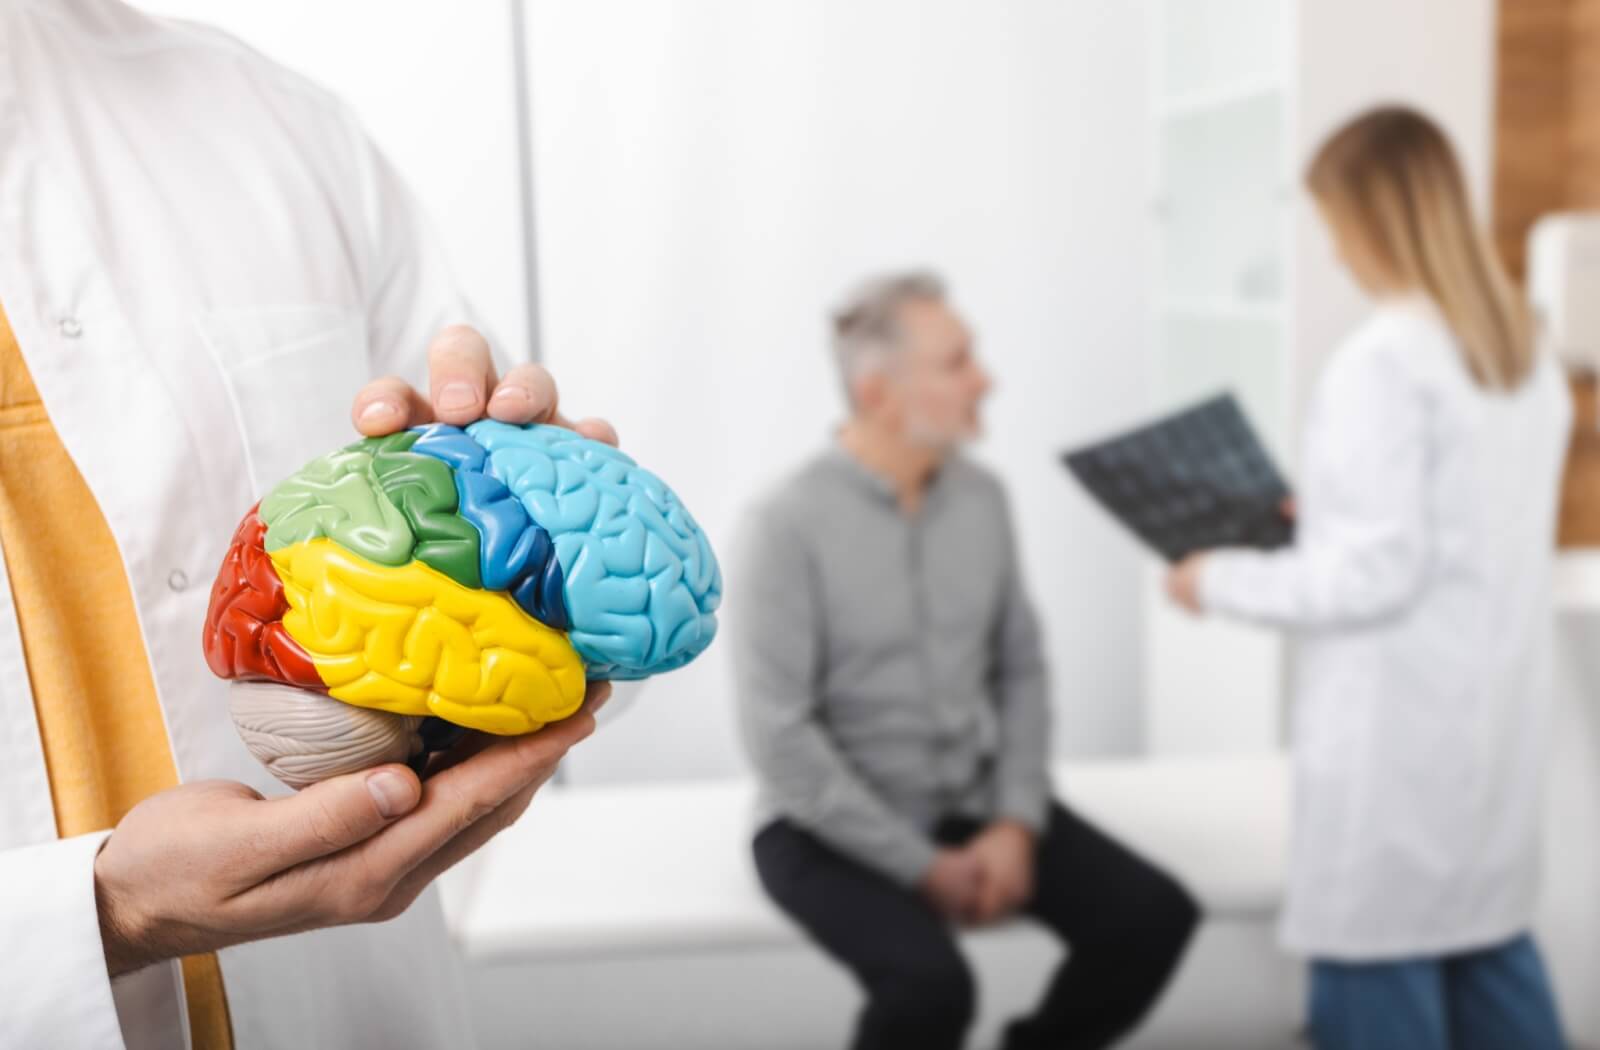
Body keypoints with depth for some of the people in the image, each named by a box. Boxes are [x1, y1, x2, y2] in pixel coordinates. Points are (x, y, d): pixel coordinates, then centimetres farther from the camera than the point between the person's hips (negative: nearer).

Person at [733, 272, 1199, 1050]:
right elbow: (780, 738, -18)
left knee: (1153, 916, -10)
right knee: (931, 984, -30)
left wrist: (1016, 824, -8)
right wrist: (924, 867, -16)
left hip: (976, 802, 6)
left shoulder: (982, 497, 0)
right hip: (835, 826, -5)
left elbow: (1022, 671, 6)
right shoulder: (790, 522, -18)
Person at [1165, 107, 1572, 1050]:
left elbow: (1374, 575, -20)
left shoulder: (1383, 361, -18)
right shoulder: (1528, 355, 9)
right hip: (1497, 711, 9)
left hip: (1401, 725, -9)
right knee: (1486, 946, 21)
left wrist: (1223, 581, -8)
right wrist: (1327, 519, 21)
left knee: (1376, 968, 5)